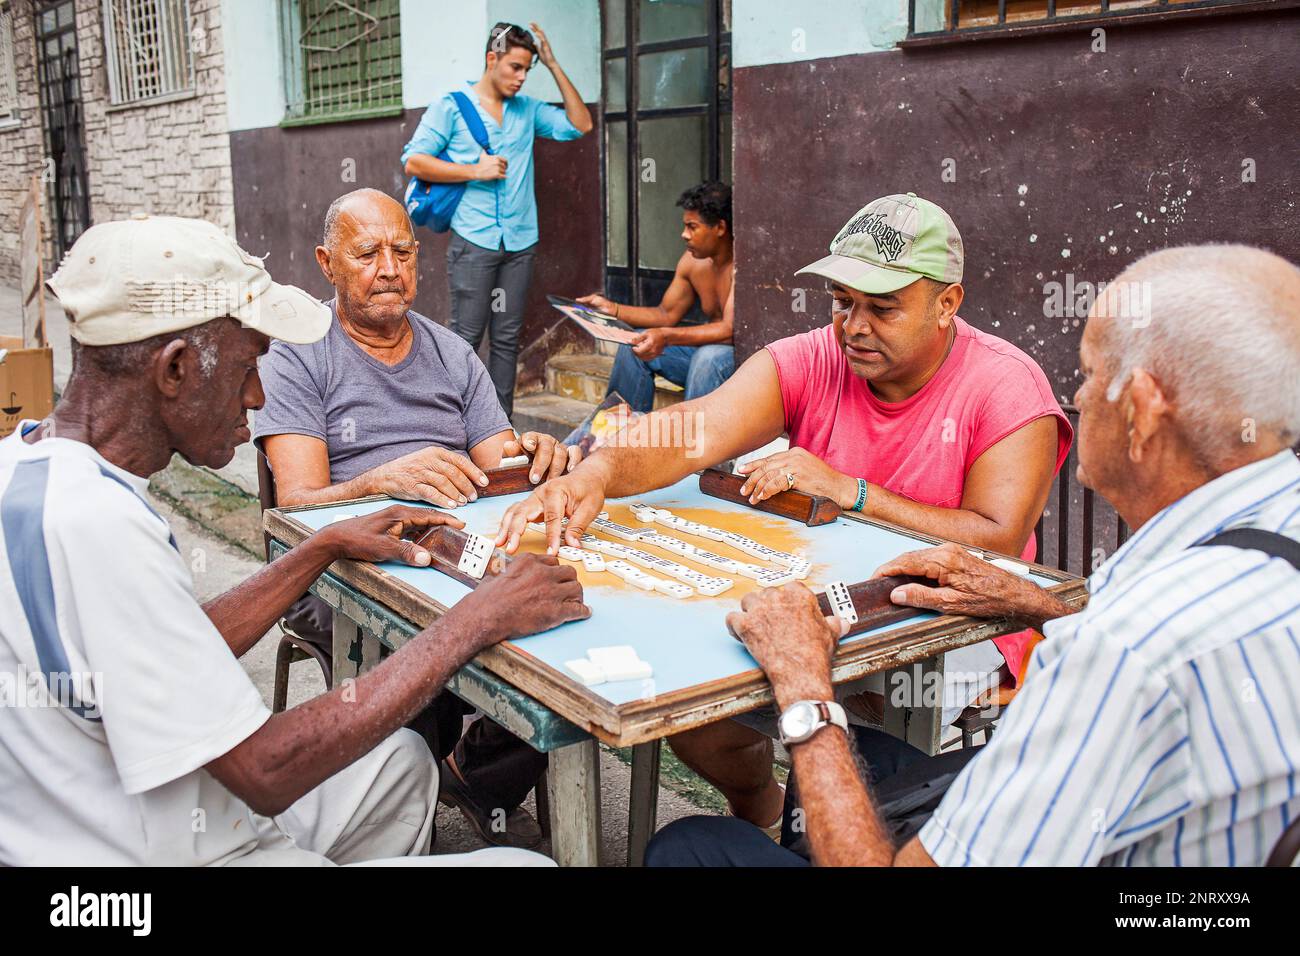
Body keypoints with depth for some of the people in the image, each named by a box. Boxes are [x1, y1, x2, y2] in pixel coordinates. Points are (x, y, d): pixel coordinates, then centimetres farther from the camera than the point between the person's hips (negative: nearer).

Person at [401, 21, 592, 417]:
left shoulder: (527, 109, 15)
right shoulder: (451, 106, 2)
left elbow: (580, 124, 10)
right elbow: (414, 161, -3)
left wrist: (554, 66, 6)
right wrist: (476, 170, -9)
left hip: (520, 242, 5)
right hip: (474, 242, -4)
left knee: (507, 339, 7)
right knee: (467, 337, -5)